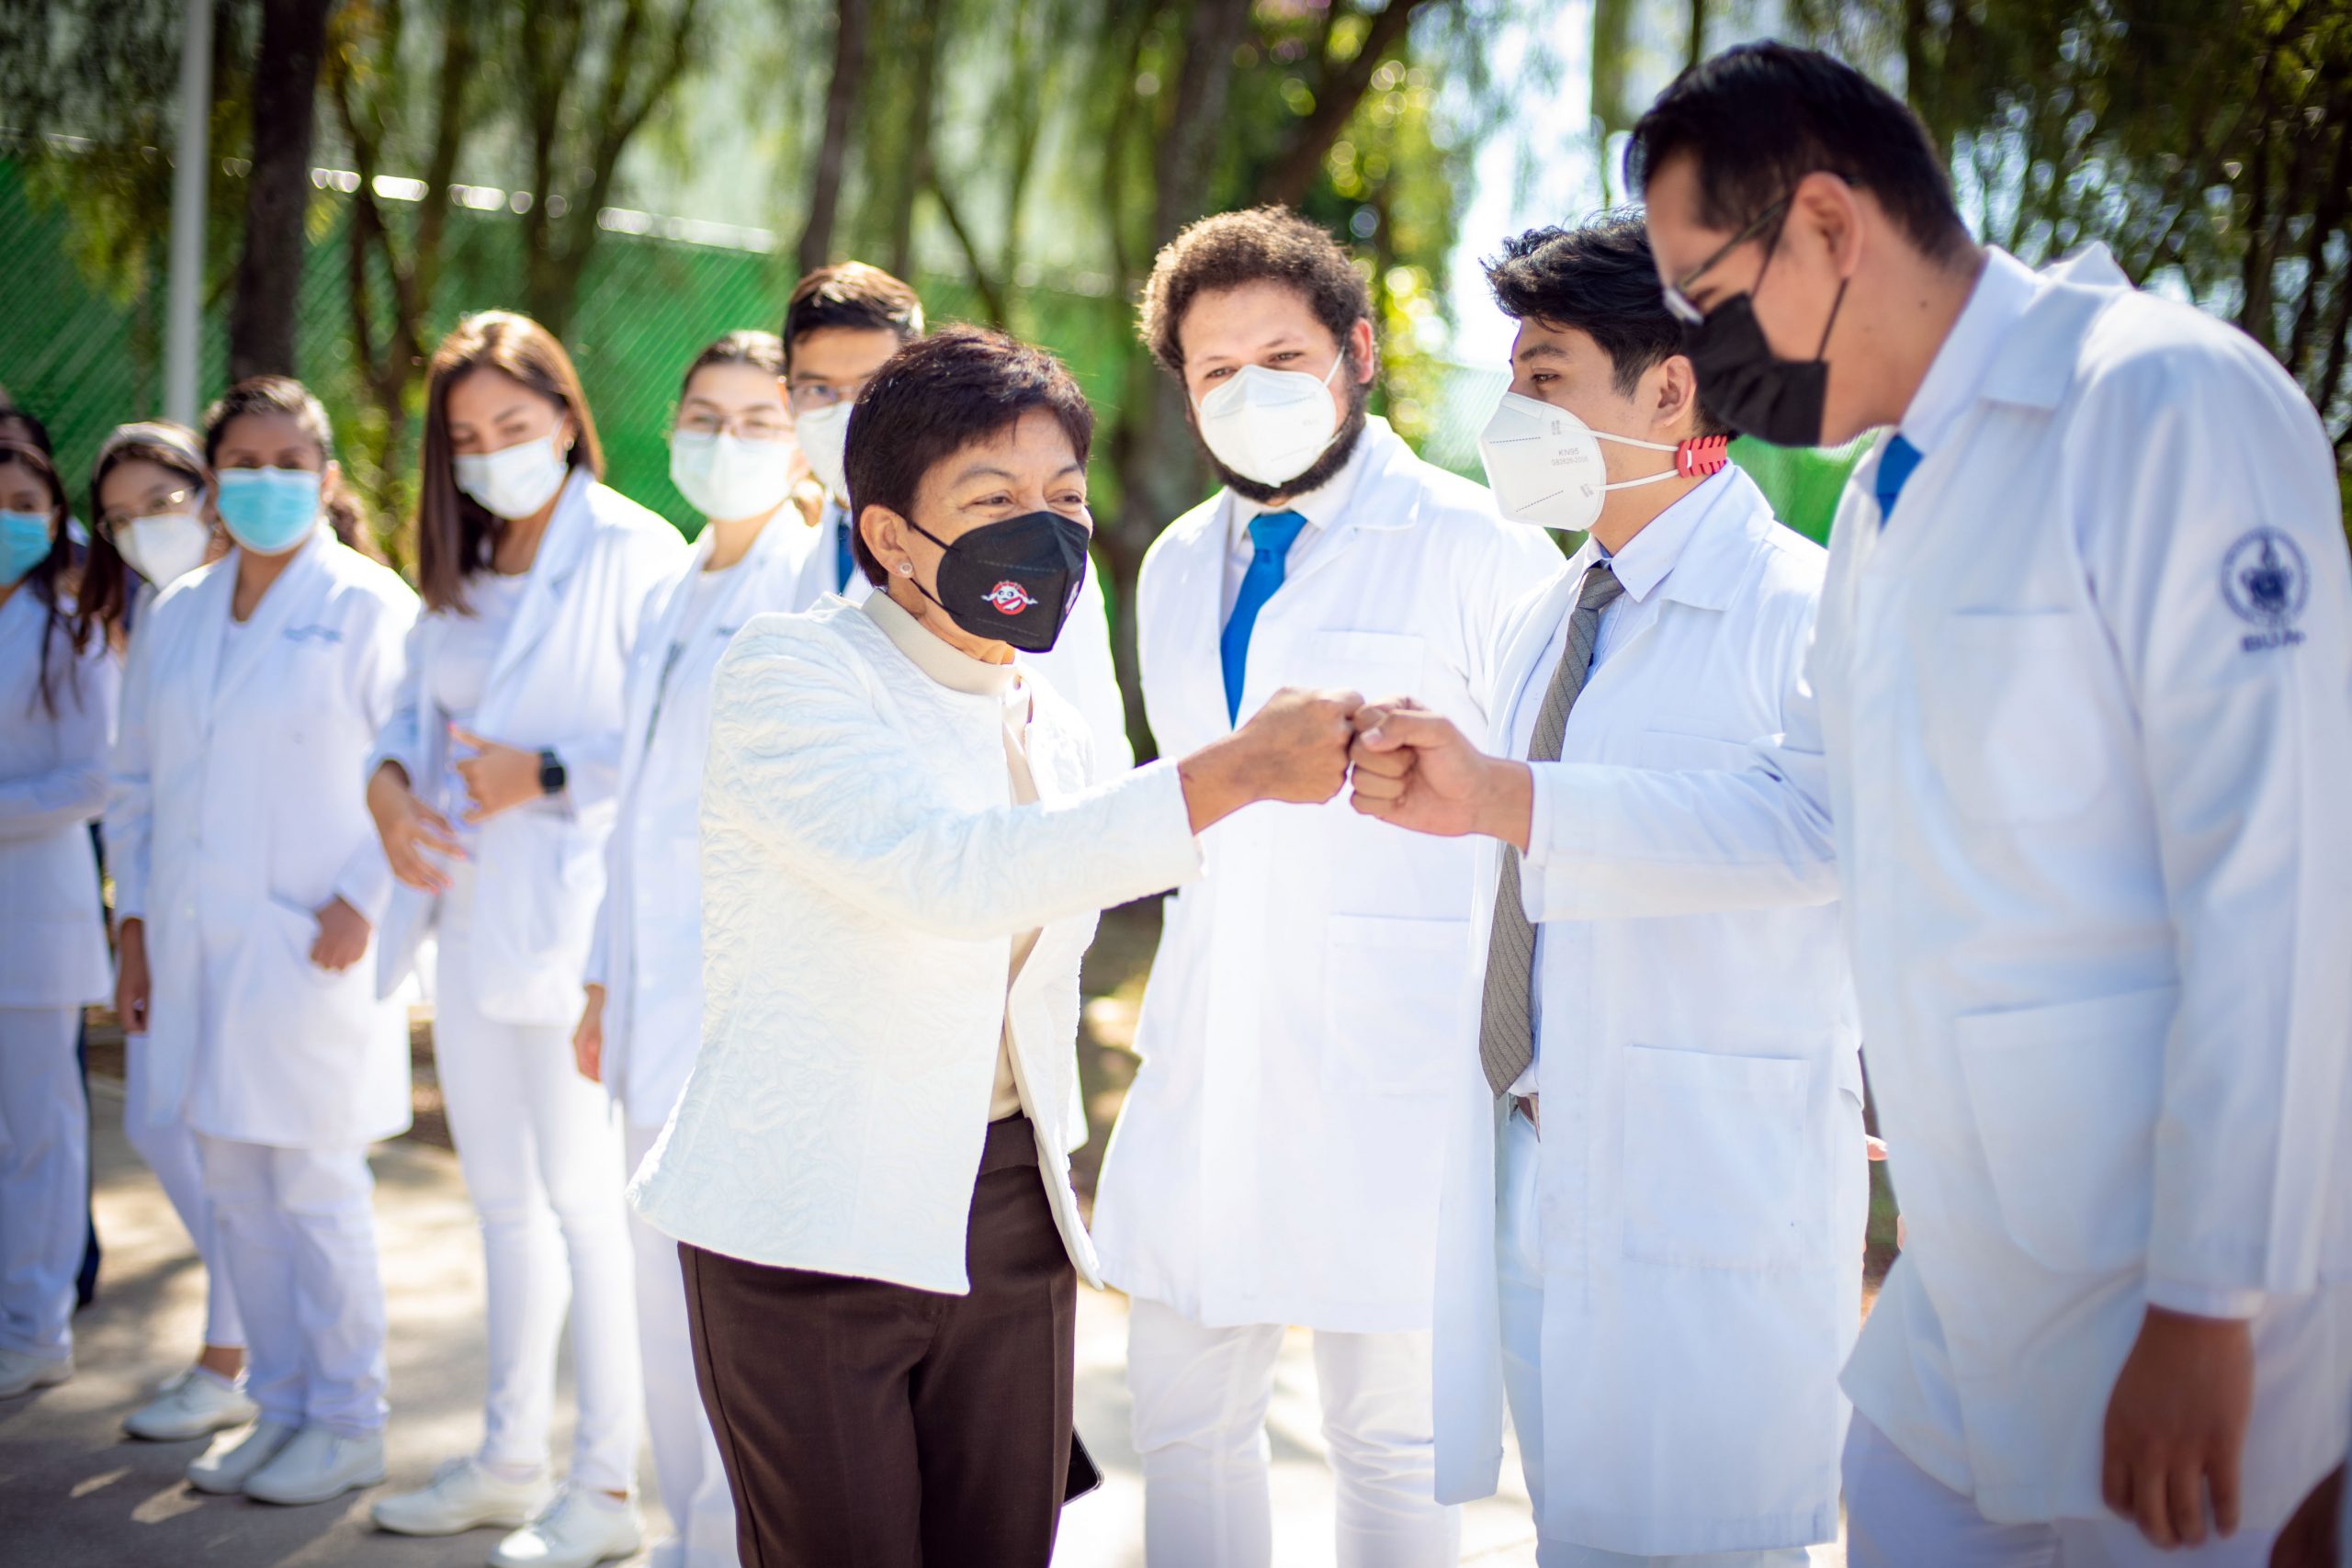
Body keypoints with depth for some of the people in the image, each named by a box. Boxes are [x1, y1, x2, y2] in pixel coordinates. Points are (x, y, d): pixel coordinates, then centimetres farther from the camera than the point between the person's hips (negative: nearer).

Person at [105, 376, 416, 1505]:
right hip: (195, 947, 6)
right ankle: (281, 1409, 23)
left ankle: (348, 1426, 12)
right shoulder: (174, 618, 13)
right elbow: (136, 783, 18)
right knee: (235, 1190, 11)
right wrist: (136, 919, 12)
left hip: (311, 949, -6)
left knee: (315, 1189, -1)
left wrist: (365, 902, -15)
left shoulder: (369, 607, -5)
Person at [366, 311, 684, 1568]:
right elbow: (414, 710, 18)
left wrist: (541, 776, -18)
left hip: (571, 920, -8)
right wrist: (390, 782, -3)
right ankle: (510, 1459, 28)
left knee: (583, 1194, -3)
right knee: (503, 1196, 16)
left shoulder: (634, 552, -9)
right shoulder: (460, 575, 16)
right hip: (470, 915, 8)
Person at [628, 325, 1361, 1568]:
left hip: (1008, 1226, 6)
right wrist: (1234, 775, -30)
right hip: (813, 1232, -6)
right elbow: (938, 870, -27)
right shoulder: (787, 672, -10)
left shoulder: (1052, 728, 11)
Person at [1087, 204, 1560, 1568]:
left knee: (1392, 1437, 5)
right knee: (1185, 1415, 13)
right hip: (1206, 1059, 6)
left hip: (1396, 1061, -6)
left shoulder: (1478, 549, -6)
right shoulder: (1177, 568, 14)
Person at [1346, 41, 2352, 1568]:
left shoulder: (2171, 407, -17)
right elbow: (1810, 811, 18)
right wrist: (1503, 799, 7)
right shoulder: (1887, 495, 12)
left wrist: (2207, 1308, -20)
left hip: (2172, 1283, -8)